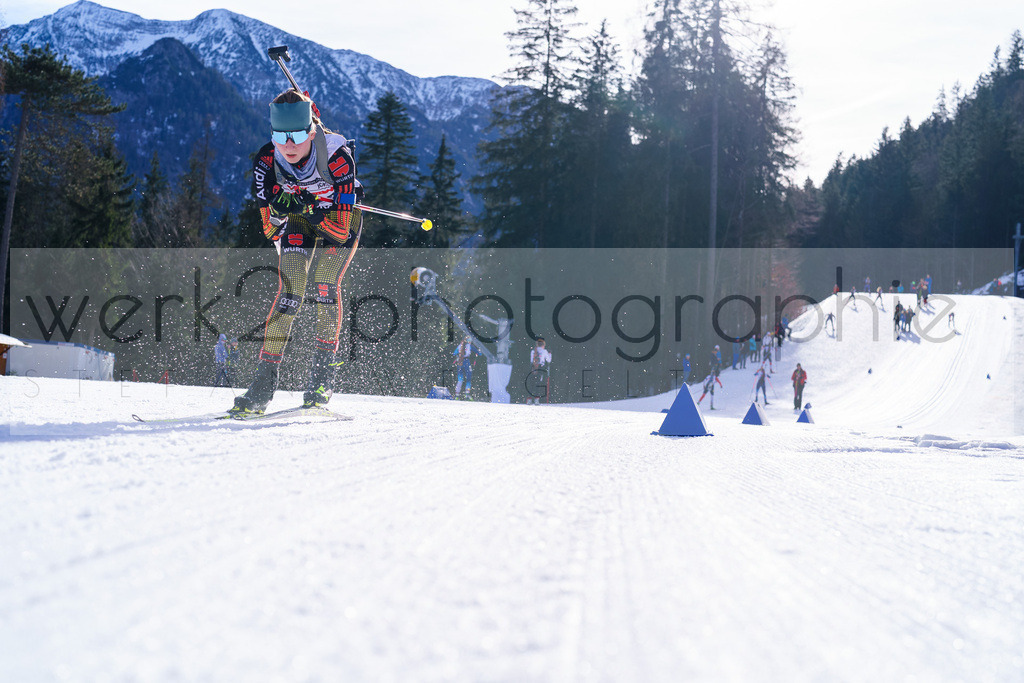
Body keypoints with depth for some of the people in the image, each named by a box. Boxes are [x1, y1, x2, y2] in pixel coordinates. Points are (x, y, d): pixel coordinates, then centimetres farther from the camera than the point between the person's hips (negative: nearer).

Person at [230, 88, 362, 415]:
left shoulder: (338, 156, -34)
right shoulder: (267, 160, -25)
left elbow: (342, 230, -32)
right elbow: (270, 227, -18)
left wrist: (310, 208, -42)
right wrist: (284, 205, -36)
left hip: (341, 218, -2)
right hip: (298, 219, 2)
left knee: (325, 286, -22)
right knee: (289, 293, -14)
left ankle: (322, 375, -7)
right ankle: (264, 384, -10)